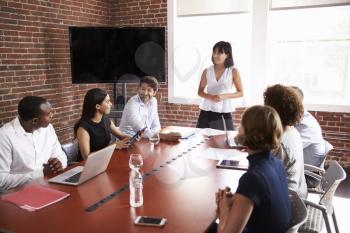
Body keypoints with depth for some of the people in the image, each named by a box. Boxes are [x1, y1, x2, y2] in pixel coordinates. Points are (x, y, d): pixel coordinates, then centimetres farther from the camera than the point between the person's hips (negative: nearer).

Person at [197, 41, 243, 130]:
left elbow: (240, 92, 2)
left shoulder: (233, 71, -1)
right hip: (206, 112, 2)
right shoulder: (207, 71, 4)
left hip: (224, 113, -2)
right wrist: (210, 96, -11)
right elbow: (200, 91, 9)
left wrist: (224, 96, -14)